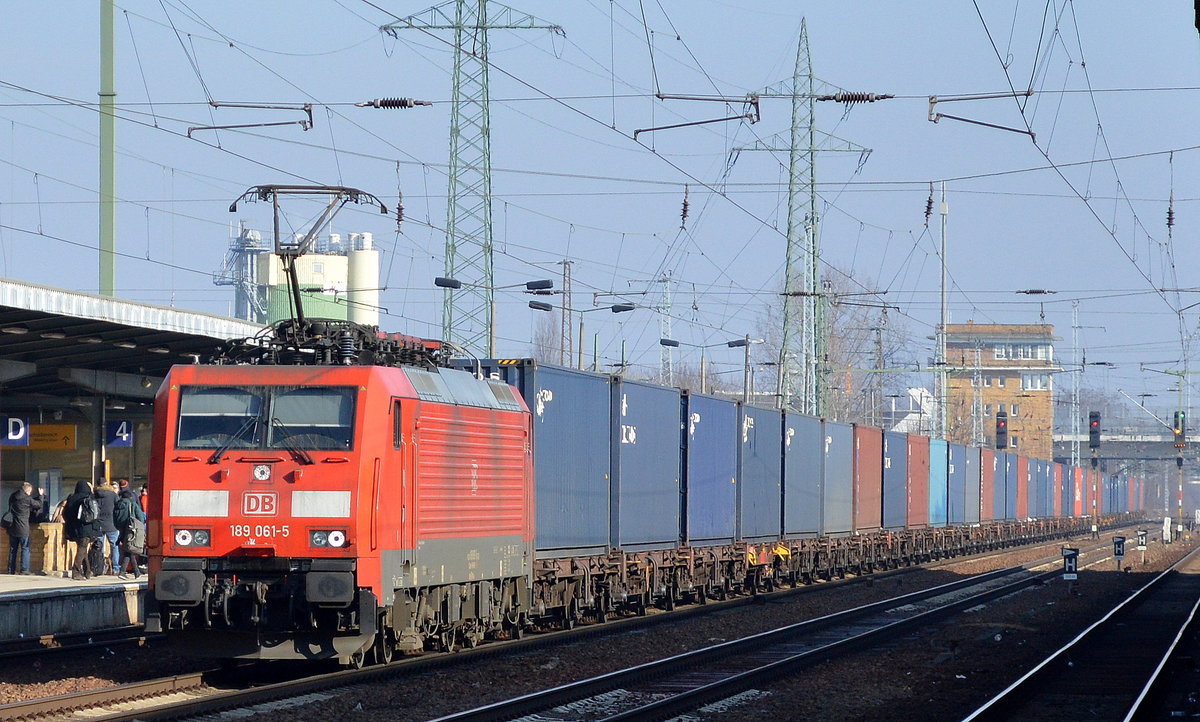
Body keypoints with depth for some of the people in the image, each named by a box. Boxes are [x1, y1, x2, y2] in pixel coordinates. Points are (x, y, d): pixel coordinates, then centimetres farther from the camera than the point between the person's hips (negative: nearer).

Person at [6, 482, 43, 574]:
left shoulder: (13, 497, 6)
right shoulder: (27, 499, -12)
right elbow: (38, 505, 0)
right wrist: (40, 495, 17)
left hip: (12, 528, 6)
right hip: (23, 528, -6)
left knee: (13, 549, 11)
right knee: (25, 548, 0)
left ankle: (11, 569, 12)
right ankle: (24, 569, -6)